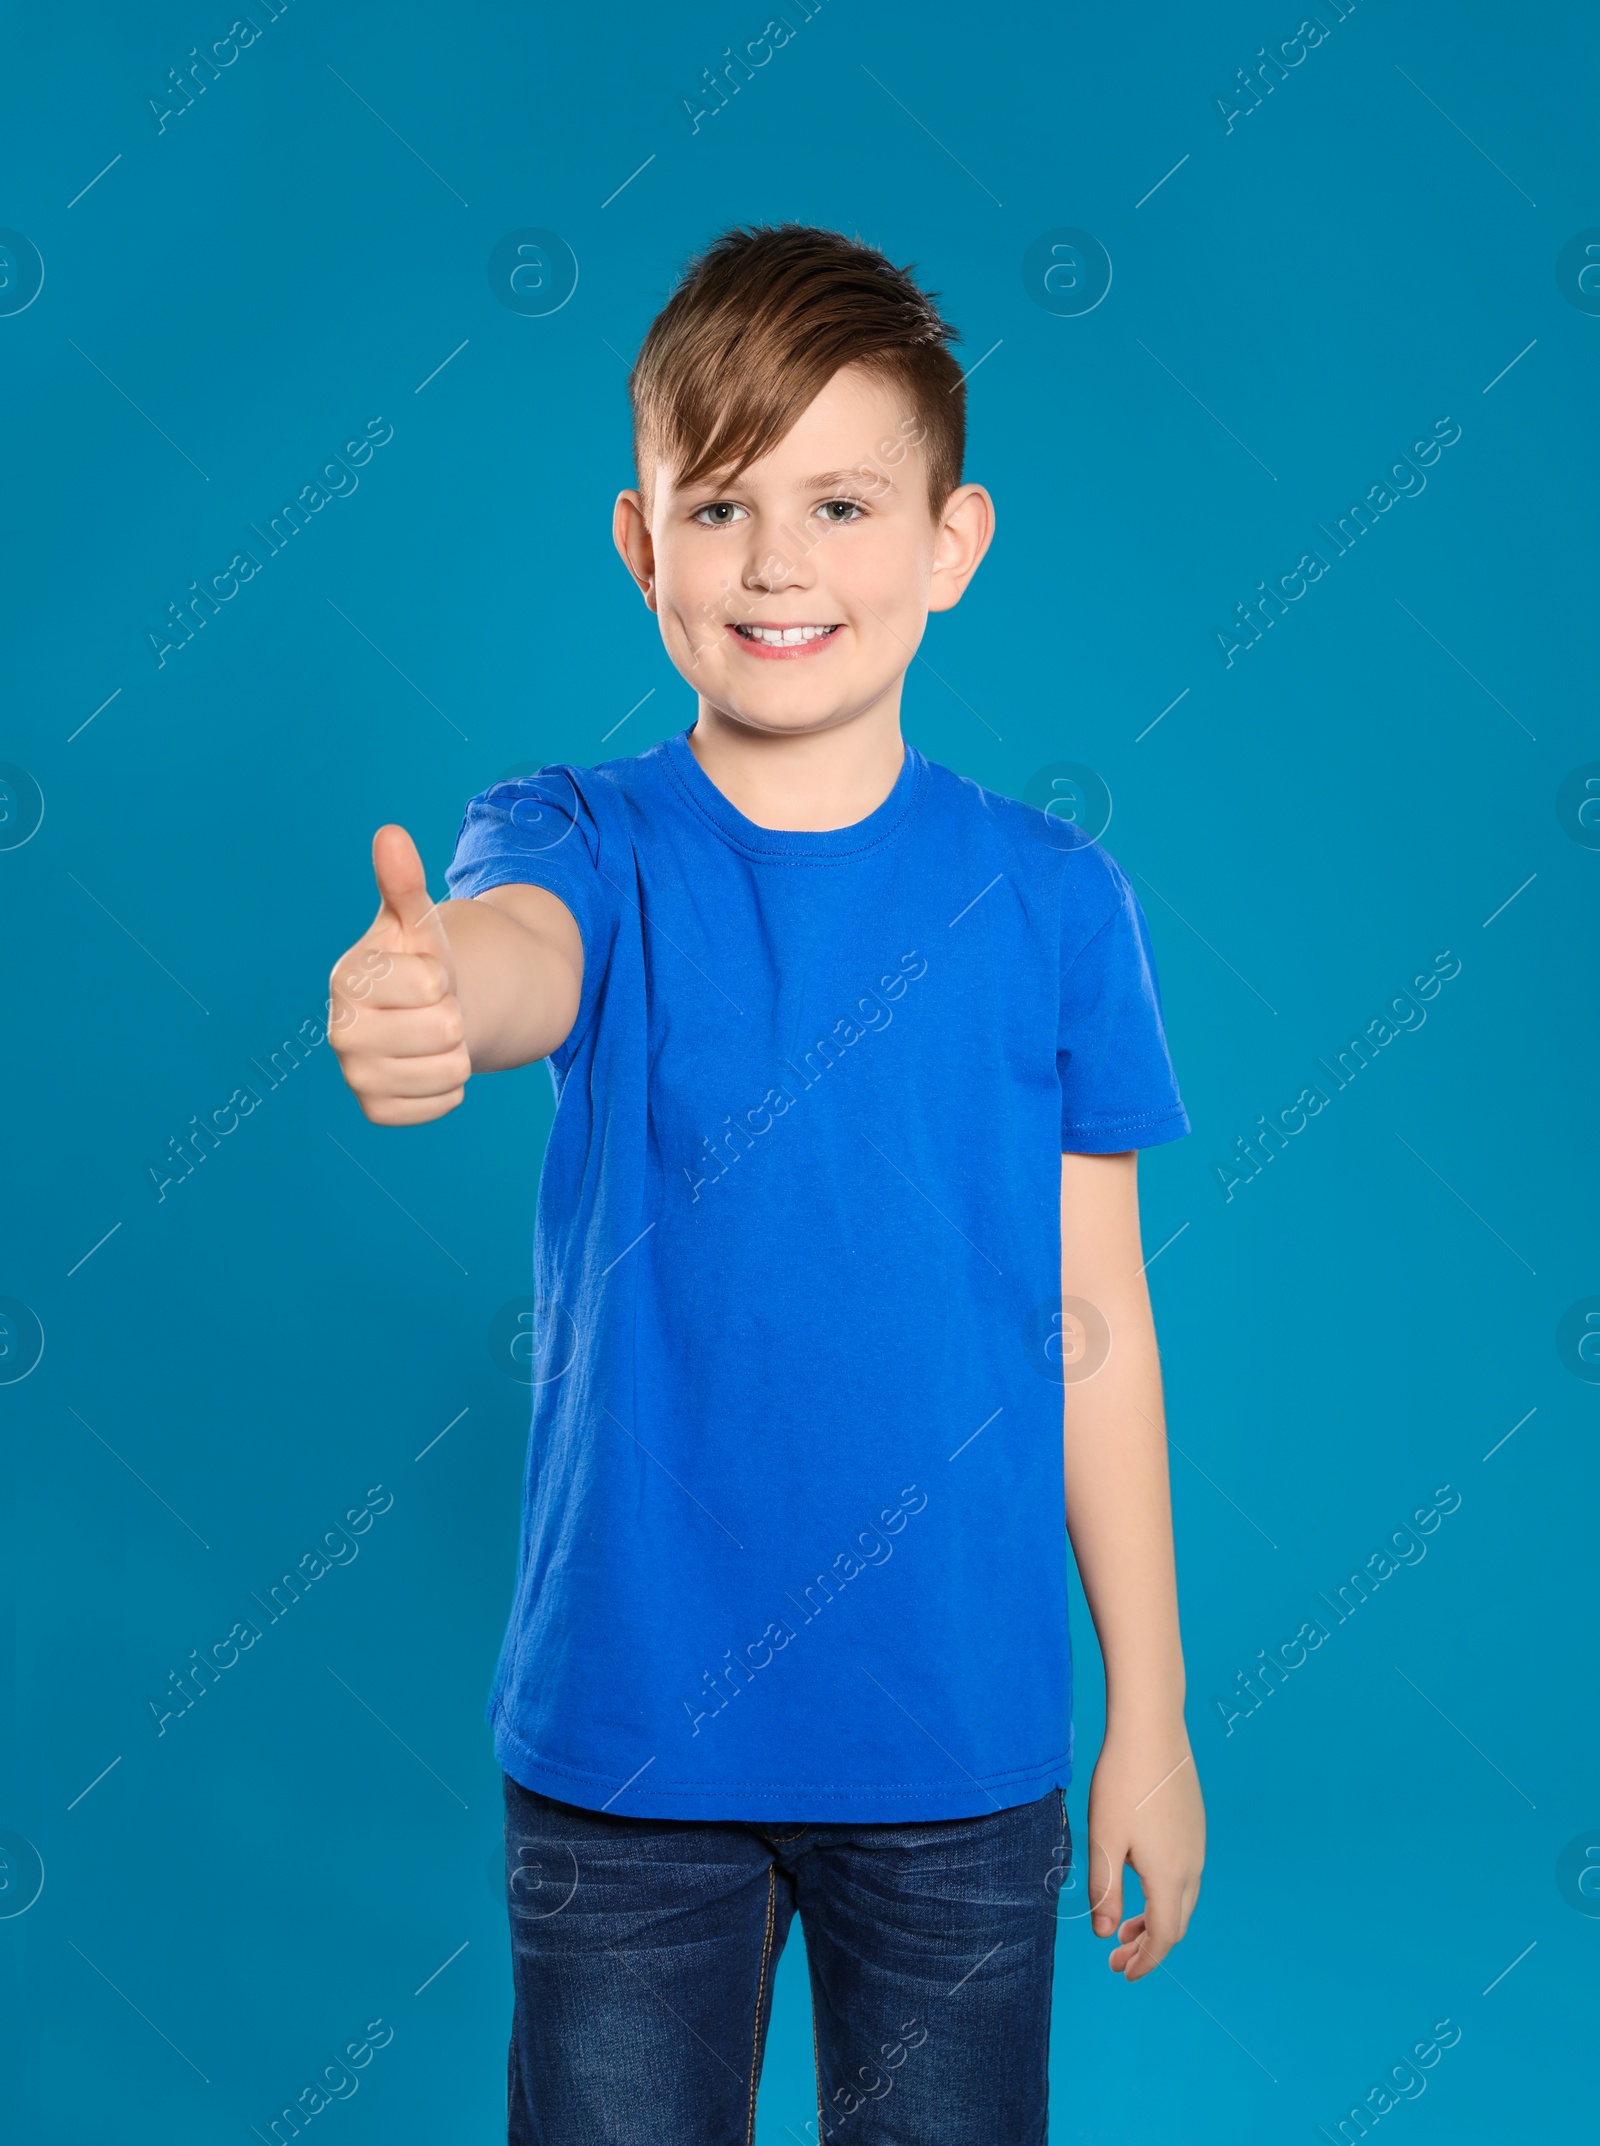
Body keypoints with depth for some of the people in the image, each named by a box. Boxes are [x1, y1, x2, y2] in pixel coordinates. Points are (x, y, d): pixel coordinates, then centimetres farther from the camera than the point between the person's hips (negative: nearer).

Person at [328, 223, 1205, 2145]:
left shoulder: (1052, 901, -4)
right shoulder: (585, 844, -6)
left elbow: (1096, 1328, 0)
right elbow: (526, 947, -32)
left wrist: (1149, 1715, 3)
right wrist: (427, 993, -56)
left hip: (961, 1739, 1)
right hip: (621, 1729, 0)